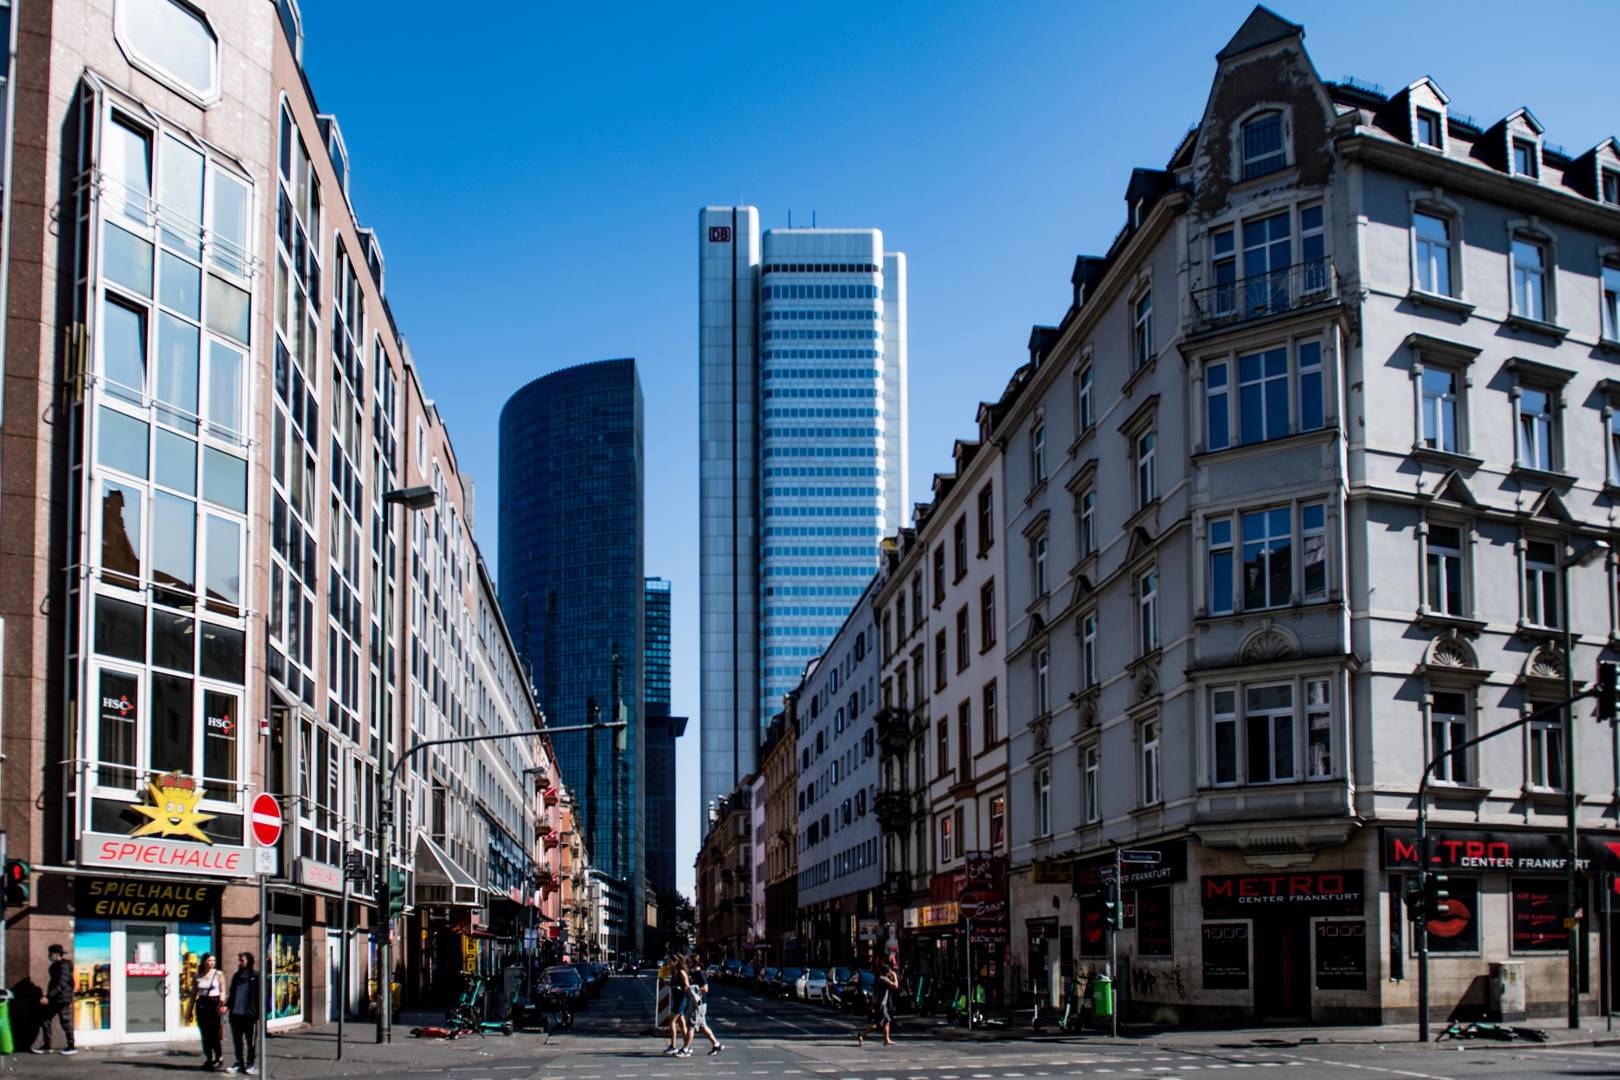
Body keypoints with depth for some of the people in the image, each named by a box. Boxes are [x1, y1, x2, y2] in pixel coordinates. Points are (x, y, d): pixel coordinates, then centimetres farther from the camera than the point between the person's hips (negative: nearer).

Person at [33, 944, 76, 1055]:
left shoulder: (63, 966, -16)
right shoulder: (55, 966, 14)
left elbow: (61, 984, -25)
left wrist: (48, 996, -29)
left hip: (62, 999, -10)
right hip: (54, 1000, 10)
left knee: (65, 1022, -5)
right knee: (45, 1020, 8)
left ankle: (71, 1047, 3)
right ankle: (47, 1046, 14)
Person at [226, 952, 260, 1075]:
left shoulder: (256, 977, -1)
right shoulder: (236, 976, 14)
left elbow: (259, 995, -2)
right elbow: (232, 994, 19)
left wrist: (259, 1012, -8)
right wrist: (227, 1006, 3)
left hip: (249, 1014, -5)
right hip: (236, 1013, 5)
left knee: (251, 1041, 2)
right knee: (237, 1040, 8)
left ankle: (250, 1064, 12)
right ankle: (239, 1063, 18)